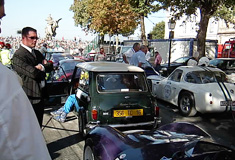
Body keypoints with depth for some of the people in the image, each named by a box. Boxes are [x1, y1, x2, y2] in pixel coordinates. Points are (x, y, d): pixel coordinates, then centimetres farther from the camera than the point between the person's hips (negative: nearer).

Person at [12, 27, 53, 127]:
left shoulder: (37, 53, 12)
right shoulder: (18, 56, -16)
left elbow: (50, 67, 6)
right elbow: (34, 73, -24)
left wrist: (42, 67, -13)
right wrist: (42, 70, -5)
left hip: (40, 95, 8)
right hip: (29, 97, -8)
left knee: (38, 124, 19)